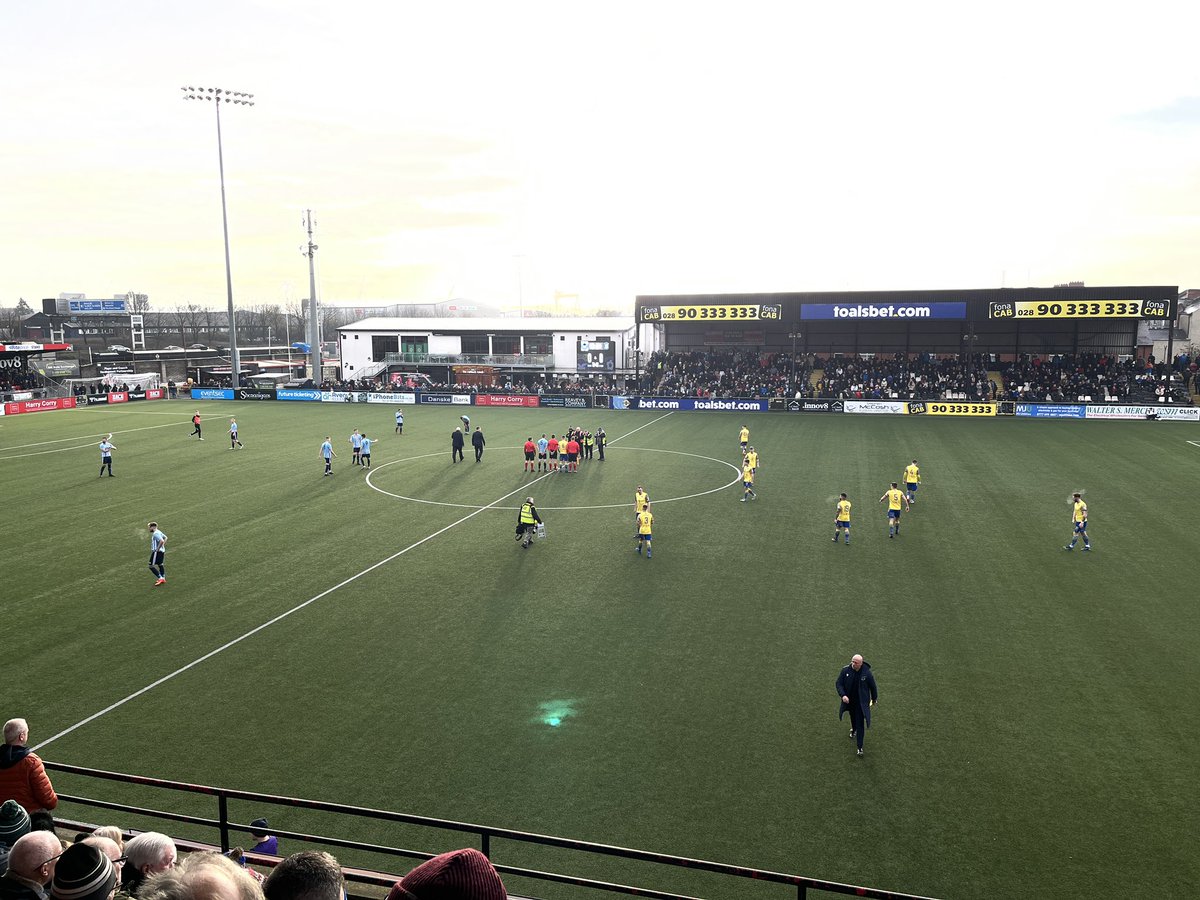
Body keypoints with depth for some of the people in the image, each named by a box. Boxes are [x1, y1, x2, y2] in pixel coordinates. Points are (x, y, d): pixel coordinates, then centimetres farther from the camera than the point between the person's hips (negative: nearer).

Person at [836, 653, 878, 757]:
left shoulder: (867, 673, -21)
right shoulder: (845, 670, -18)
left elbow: (873, 687, -5)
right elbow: (838, 684, -13)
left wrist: (874, 699, 8)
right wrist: (842, 695, -30)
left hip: (861, 702, -3)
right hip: (849, 700, 3)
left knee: (860, 724, -3)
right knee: (853, 716, 28)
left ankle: (860, 747, 6)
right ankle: (853, 729, 60)